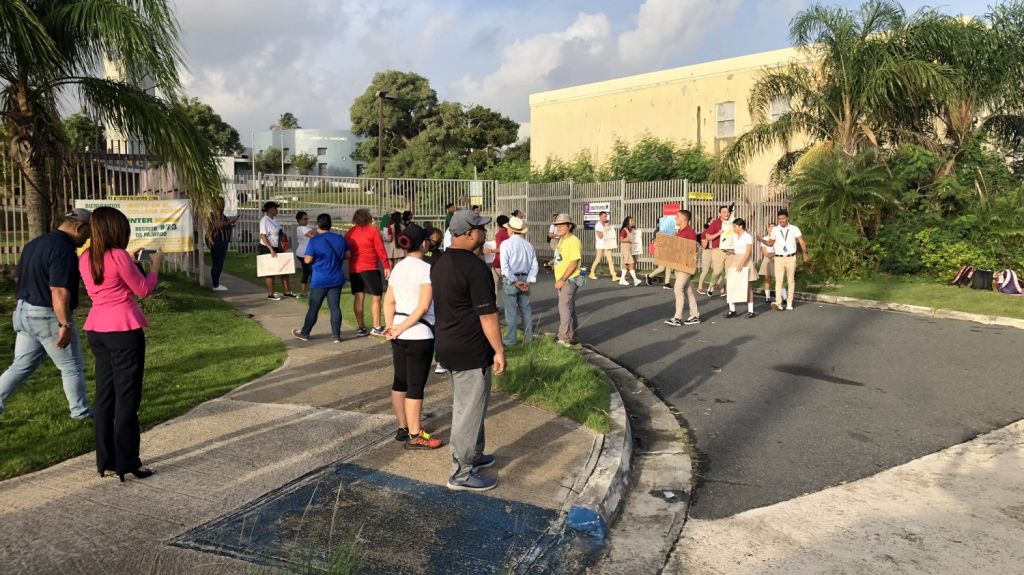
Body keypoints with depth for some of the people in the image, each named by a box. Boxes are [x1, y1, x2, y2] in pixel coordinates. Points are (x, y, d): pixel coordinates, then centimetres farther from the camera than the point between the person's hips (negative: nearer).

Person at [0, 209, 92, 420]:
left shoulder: (34, 244, 11)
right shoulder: (64, 250, -20)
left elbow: (27, 279, 19)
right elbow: (59, 292, -26)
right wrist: (65, 325, -24)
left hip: (25, 312, 9)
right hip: (48, 316, -9)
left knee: (21, 366, 17)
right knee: (72, 367, 6)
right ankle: (80, 412, 15)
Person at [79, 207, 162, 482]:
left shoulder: (85, 258, 8)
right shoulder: (119, 256, -14)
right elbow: (144, 290, -6)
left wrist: (132, 262, 20)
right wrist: (155, 264, 7)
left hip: (97, 331, 8)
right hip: (124, 331, -8)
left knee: (105, 395, 13)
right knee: (127, 397, -1)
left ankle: (106, 460, 20)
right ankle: (127, 464, 4)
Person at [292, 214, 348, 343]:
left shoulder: (314, 240, -11)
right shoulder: (340, 239, 3)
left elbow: (307, 260, -12)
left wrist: (313, 258, 8)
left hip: (320, 280, -3)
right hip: (336, 279, 3)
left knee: (313, 308, 8)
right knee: (335, 307, 5)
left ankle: (304, 333, 21)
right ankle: (337, 335, 5)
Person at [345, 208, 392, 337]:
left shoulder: (349, 233, 8)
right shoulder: (372, 231, -4)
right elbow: (380, 249, -6)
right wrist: (387, 266, -1)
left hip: (353, 269, 5)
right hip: (369, 268, -5)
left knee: (358, 298, 7)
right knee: (376, 297, 1)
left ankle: (361, 328, 9)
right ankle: (376, 328, 0)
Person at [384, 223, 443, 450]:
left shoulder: (397, 268, 9)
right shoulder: (425, 269, -13)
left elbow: (389, 302, 5)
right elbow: (423, 307, -20)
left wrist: (391, 326, -2)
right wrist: (402, 327, -14)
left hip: (400, 333, 8)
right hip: (419, 334, -8)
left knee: (400, 381, 15)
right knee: (416, 386, 0)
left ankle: (403, 428, 27)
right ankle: (414, 436, 8)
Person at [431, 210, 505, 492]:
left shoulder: (440, 263, 8)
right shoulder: (475, 267, -21)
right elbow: (487, 314, -21)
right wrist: (499, 351, -15)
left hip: (447, 345, 10)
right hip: (471, 351, -9)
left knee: (466, 405, 22)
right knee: (469, 410, 0)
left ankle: (473, 455, 37)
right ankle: (461, 474, 9)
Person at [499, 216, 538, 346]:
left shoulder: (506, 244, -8)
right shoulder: (528, 245, 9)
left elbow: (505, 266, -15)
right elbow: (534, 265, 5)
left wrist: (515, 281, -12)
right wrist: (528, 281, 0)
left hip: (510, 280, -5)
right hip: (525, 279, 5)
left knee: (511, 310, -1)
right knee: (526, 308, 13)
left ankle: (510, 340, 3)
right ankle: (528, 338, 19)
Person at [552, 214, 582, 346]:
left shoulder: (573, 241, -16)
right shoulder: (562, 240, 13)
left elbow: (574, 263, -21)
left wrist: (562, 280, -21)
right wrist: (558, 280, 13)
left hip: (569, 280, -9)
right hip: (562, 280, 10)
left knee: (565, 309, -9)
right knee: (569, 309, 15)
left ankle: (564, 339, -4)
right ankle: (571, 337, 24)